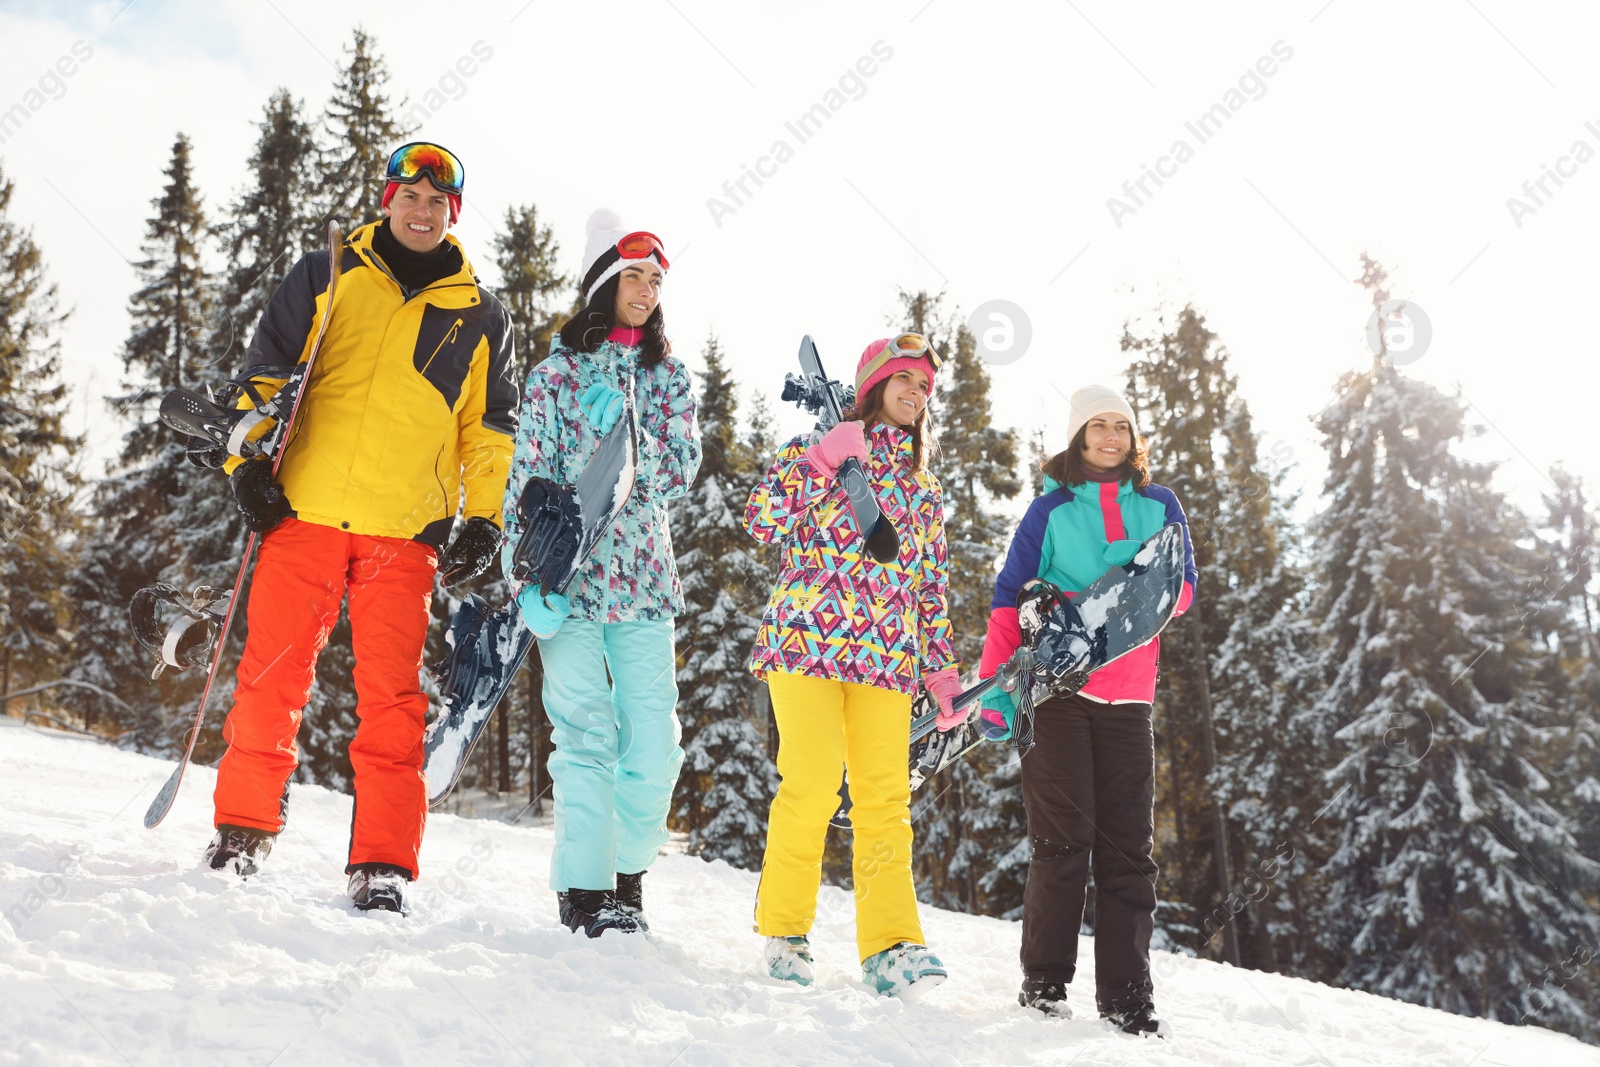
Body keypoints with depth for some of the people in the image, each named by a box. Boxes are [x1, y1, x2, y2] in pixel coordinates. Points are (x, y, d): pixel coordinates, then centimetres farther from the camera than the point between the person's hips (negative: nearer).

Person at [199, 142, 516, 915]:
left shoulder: (478, 314, 15)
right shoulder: (324, 278, 14)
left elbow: (493, 428, 17)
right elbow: (265, 369, 13)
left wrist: (486, 520, 7)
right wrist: (248, 460, 0)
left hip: (405, 532, 0)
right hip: (304, 510, 1)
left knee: (392, 698, -6)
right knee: (271, 676, -1)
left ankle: (382, 865, -1)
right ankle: (242, 830, 16)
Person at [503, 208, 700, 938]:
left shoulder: (668, 377, 13)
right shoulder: (559, 369, 3)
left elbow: (681, 471, 2)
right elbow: (528, 474, -3)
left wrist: (625, 432, -14)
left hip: (641, 575, 3)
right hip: (568, 572, -3)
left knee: (656, 739, -1)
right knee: (586, 736, -7)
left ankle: (626, 876, 17)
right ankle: (584, 889, 3)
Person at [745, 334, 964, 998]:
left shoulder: (925, 489, 22)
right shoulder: (826, 448, 6)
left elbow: (932, 588, 23)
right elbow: (763, 522, -8)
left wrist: (943, 673, 16)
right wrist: (808, 454, -14)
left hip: (889, 658, 5)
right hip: (807, 639, -4)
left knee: (886, 799, -4)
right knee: (811, 787, -9)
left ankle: (891, 947, -3)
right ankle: (783, 930, 9)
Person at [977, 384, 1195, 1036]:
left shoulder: (1159, 506, 14)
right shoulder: (1052, 509, 6)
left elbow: (1185, 588, 9)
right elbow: (1009, 598, 2)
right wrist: (996, 687, -7)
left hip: (1127, 696, 3)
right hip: (1055, 688, -3)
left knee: (1128, 844, 2)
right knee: (1064, 837, -5)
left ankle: (1126, 996, 8)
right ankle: (1044, 983, 6)